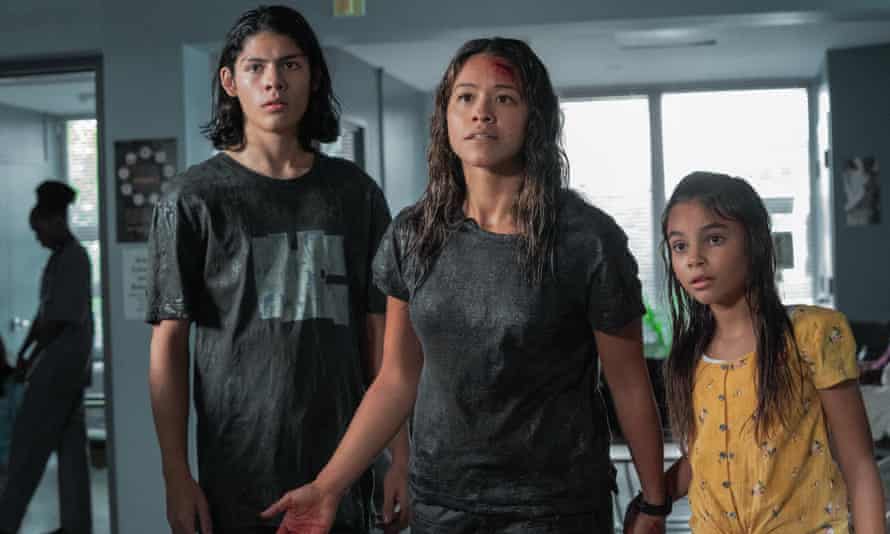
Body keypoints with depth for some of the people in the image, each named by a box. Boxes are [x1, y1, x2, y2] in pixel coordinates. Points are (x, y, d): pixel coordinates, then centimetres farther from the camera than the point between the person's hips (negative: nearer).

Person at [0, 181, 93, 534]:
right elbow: (45, 310, 17)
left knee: (30, 437, -6)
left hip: (64, 355, -10)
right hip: (64, 356, 10)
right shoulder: (61, 258, 16)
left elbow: (59, 318, -18)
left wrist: (32, 357, -10)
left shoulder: (72, 259, -15)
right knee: (69, 439, 8)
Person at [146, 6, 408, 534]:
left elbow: (379, 332, 6)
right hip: (239, 477, -2)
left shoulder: (355, 193, 5)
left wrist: (400, 455, 1)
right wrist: (177, 475, -8)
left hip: (343, 469, 3)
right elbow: (170, 343, -3)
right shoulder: (194, 199, -2)